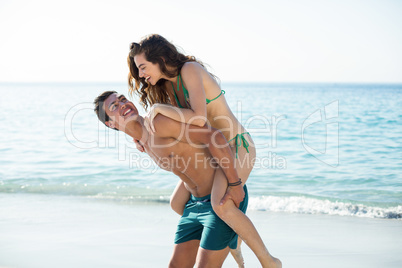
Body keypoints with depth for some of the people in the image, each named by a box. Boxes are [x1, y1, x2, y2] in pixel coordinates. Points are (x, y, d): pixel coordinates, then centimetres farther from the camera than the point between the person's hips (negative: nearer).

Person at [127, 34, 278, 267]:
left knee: (221, 205, -30)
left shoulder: (190, 70, -19)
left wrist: (159, 107, -22)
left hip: (237, 145, -10)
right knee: (178, 203, 11)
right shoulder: (168, 84, 8)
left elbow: (198, 118, -32)